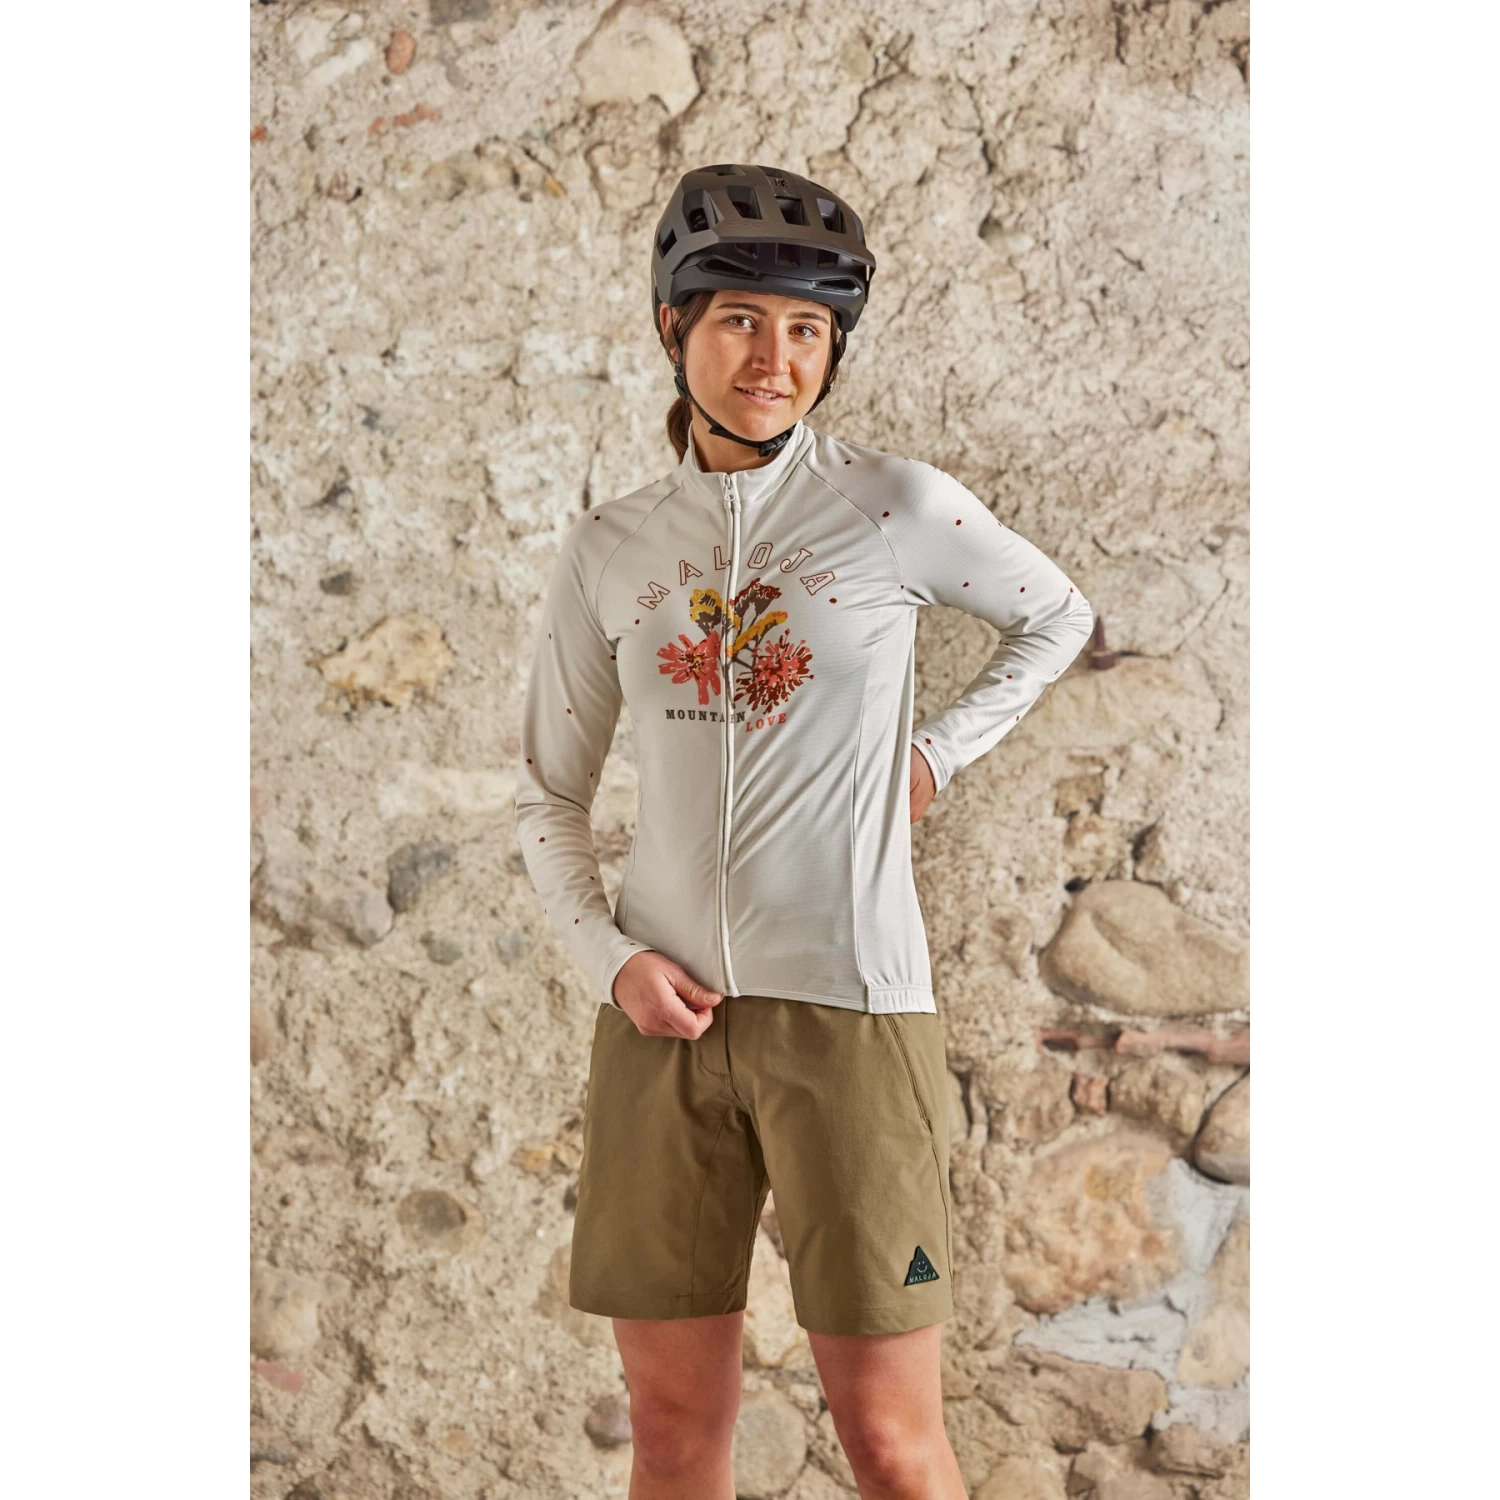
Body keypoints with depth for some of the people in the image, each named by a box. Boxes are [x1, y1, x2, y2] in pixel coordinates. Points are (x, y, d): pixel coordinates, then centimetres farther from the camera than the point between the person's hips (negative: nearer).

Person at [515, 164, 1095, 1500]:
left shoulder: (899, 507, -2)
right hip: (668, 1018, 3)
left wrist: (942, 753, 4)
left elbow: (1055, 617, 17)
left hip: (848, 1005, -3)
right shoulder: (609, 552, 6)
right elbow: (549, 796, 12)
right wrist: (612, 960, -4)